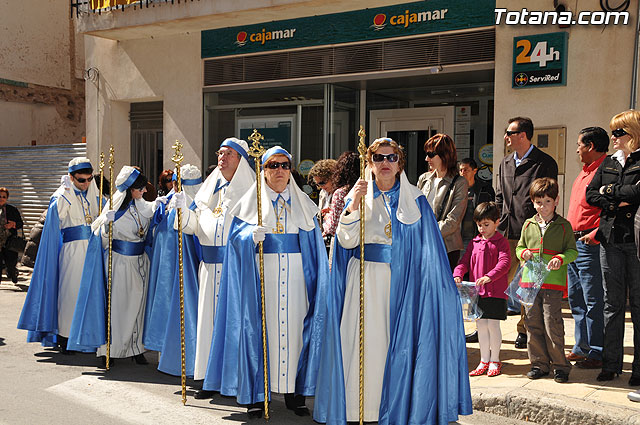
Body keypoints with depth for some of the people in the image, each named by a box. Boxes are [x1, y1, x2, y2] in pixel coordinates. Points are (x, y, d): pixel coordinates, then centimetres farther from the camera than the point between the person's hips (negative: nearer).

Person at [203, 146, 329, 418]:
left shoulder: (303, 204, 14)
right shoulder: (251, 201, 8)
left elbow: (315, 246, 13)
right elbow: (236, 237, -1)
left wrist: (318, 282, 5)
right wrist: (252, 237, -23)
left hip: (295, 276, 2)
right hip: (260, 276, -2)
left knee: (294, 328, 1)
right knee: (260, 327, -2)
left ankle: (294, 392, 11)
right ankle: (256, 395, 7)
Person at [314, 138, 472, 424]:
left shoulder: (414, 199, 6)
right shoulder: (359, 195, 5)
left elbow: (429, 248, 5)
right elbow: (346, 242, -7)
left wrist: (444, 281, -3)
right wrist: (353, 206, -19)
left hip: (403, 282, 1)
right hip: (367, 280, 0)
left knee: (400, 341, 2)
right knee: (368, 339, -2)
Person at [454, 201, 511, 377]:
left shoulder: (501, 242, -4)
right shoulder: (474, 243, 12)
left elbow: (504, 263, -16)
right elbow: (465, 261, 10)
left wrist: (489, 276, -31)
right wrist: (457, 274, -10)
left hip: (496, 291, -5)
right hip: (477, 291, 5)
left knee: (493, 324, 0)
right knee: (481, 325, 10)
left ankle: (495, 360, 15)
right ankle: (484, 361, 21)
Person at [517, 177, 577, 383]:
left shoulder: (563, 225, 2)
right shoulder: (528, 225, 12)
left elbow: (572, 251, 2)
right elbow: (519, 247, 20)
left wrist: (560, 258, -18)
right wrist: (523, 253, -2)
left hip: (554, 283, -4)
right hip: (530, 281, 4)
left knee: (552, 323, -5)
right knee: (533, 323, 7)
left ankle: (560, 365, 9)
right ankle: (539, 363, 18)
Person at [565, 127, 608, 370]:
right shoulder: (585, 172, 19)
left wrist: (595, 235, -25)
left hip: (590, 243, -10)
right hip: (574, 242, 10)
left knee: (593, 300, -4)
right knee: (576, 299, 14)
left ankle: (597, 353, 4)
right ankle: (582, 348, 24)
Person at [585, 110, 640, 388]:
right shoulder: (608, 163, 16)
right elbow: (590, 194, 9)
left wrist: (609, 191, -6)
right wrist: (616, 203, -6)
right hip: (611, 239, 5)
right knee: (612, 303, 8)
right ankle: (611, 363, 15)